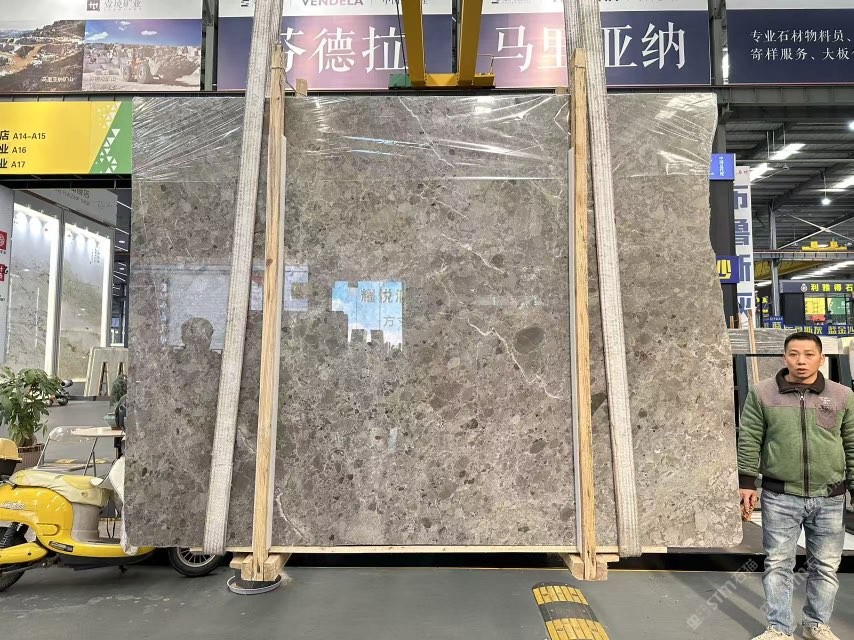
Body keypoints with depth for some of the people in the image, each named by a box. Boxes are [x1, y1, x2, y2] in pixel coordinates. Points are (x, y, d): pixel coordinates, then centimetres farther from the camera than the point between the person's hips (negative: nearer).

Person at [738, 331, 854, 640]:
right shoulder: (762, 393, -3)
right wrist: (746, 483, -3)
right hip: (780, 497, -1)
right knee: (778, 564, 6)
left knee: (825, 566, 14)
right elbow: (749, 441, 0)